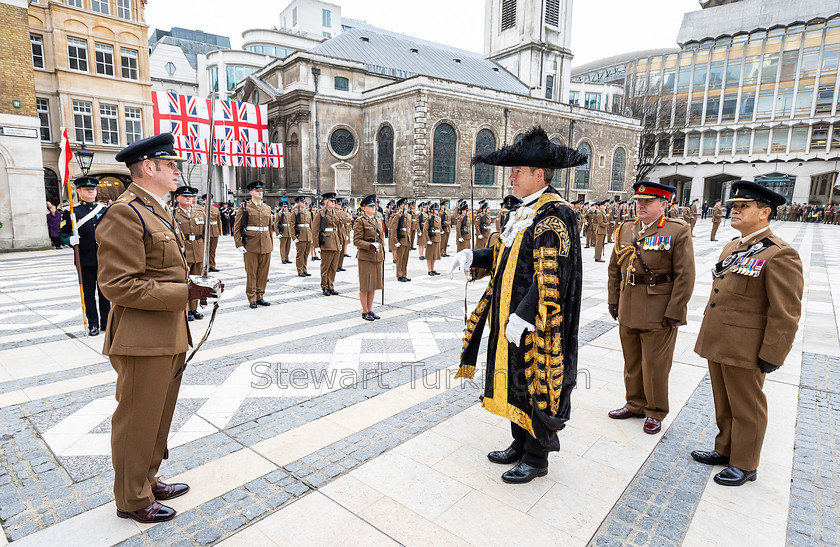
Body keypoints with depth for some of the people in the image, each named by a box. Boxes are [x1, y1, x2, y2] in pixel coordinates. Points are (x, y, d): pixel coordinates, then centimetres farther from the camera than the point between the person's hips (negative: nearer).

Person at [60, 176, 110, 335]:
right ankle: (93, 324, 14)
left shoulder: (104, 209, 9)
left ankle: (105, 322, 20)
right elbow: (62, 233, 0)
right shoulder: (71, 211, 0)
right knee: (89, 293, 5)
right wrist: (71, 240, -20)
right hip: (85, 260, -2)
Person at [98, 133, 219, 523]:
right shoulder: (124, 213, -17)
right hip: (143, 342, -10)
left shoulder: (157, 210, 15)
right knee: (137, 422, 8)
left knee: (158, 418, 22)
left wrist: (192, 287, 13)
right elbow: (118, 285, -22)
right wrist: (183, 293, -23)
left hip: (168, 338, 10)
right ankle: (132, 500, 28)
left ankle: (148, 481, 41)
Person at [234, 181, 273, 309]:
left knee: (263, 272, 7)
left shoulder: (267, 208, 13)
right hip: (251, 246, -4)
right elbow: (236, 228, -1)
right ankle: (252, 299, 10)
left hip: (266, 246, 4)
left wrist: (271, 244, 15)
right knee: (251, 273, 2)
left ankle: (259, 296, 18)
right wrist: (239, 244, -9)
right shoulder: (243, 207, 0)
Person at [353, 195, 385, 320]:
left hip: (377, 256, 7)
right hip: (365, 257, -7)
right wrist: (370, 246, -24)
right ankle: (365, 312, 11)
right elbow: (356, 241, -12)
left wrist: (382, 253, 14)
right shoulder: (360, 221, -8)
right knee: (365, 285, 1)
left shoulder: (378, 220, 14)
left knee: (374, 284, 12)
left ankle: (370, 310, 22)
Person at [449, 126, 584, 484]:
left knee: (535, 387, 5)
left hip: (536, 324, -9)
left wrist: (522, 317, -25)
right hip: (511, 320, 9)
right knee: (513, 382, 18)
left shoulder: (553, 215, -18)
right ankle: (520, 445, 36)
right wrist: (473, 257, 4)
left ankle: (537, 459, 24)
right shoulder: (526, 211, 12)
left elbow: (551, 277, -23)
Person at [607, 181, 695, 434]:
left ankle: (655, 413, 25)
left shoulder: (678, 231, -8)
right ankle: (635, 404, 34)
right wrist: (613, 300, 9)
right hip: (628, 311, 5)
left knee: (655, 366, 6)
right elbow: (614, 269, 12)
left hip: (659, 314, -5)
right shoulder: (625, 230, 8)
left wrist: (674, 312, -14)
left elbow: (685, 276, -11)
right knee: (632, 362, 17)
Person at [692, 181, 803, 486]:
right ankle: (725, 450, 37)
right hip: (717, 344, 8)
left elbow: (786, 315, -17)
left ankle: (745, 464, 26)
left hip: (745, 350, -8)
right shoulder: (732, 247, 10)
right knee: (723, 403, 20)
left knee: (746, 408, 9)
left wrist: (771, 357, -16)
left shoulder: (780, 255, -16)